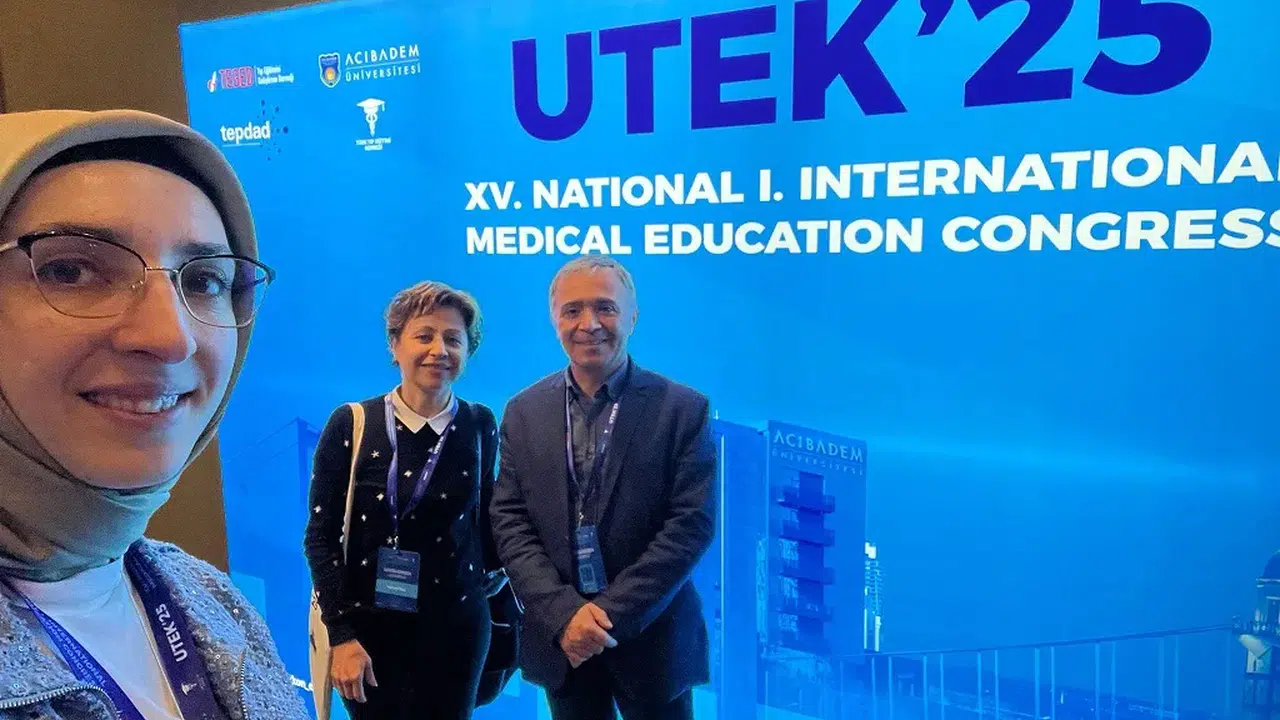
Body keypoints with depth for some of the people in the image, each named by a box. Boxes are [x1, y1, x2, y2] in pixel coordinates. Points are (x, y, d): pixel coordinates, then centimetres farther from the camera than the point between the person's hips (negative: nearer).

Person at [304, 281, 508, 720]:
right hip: (368, 623, -1)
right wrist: (342, 635, -10)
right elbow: (321, 537, -8)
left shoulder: (480, 426, -6)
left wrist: (494, 574, 17)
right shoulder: (351, 425, -10)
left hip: (457, 625, 1)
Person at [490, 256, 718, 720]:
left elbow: (693, 524, -11)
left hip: (652, 642, -2)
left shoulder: (683, 409, -7)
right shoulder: (523, 412, 2)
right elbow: (509, 524, -2)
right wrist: (564, 612, -13)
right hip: (561, 640, 3)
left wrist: (612, 612, -15)